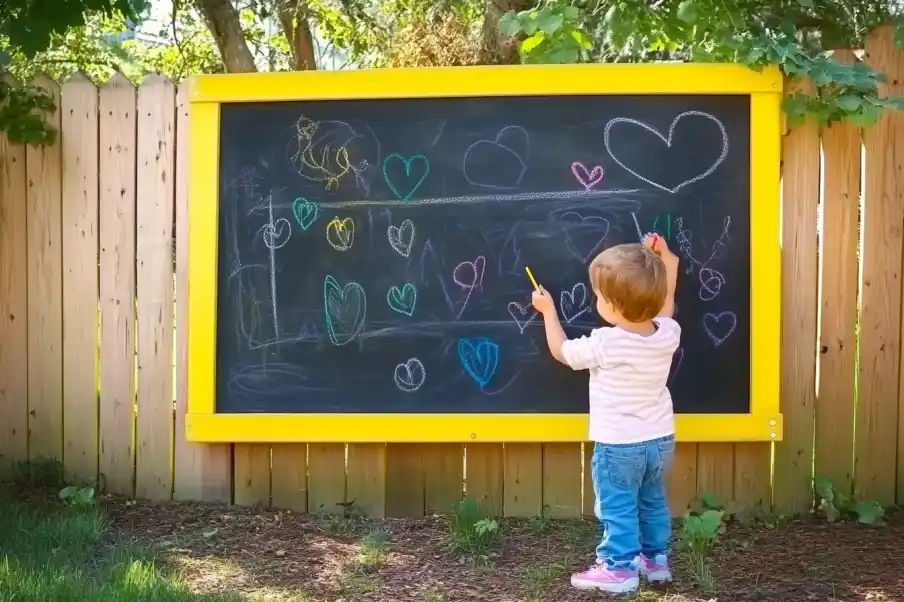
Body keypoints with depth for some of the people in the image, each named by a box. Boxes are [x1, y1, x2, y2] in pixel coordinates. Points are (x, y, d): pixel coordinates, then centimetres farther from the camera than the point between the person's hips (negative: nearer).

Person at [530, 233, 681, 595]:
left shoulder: (604, 344, -25)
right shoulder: (668, 334, -11)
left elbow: (561, 351, -6)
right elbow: (664, 307, 15)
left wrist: (548, 310, 7)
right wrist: (665, 262, 19)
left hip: (618, 445, -6)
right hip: (661, 440, 6)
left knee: (618, 508, 7)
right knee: (652, 502, 22)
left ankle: (619, 569, 13)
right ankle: (655, 559, 33)